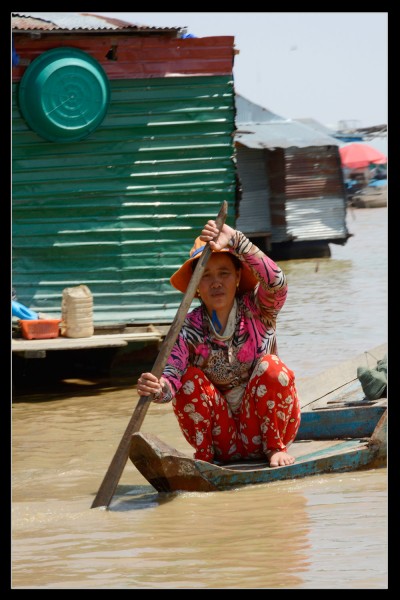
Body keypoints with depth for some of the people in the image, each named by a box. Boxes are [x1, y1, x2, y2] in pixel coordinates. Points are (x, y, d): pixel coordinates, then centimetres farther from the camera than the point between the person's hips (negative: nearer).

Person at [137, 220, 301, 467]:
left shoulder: (257, 311, -11)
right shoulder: (188, 330, -10)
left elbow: (277, 283, -34)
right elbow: (171, 378, -25)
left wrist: (235, 239, -46)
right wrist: (157, 389, -51)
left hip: (264, 427, -1)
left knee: (270, 367, -26)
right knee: (191, 379, -23)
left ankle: (276, 447, -9)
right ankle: (203, 455, -7)